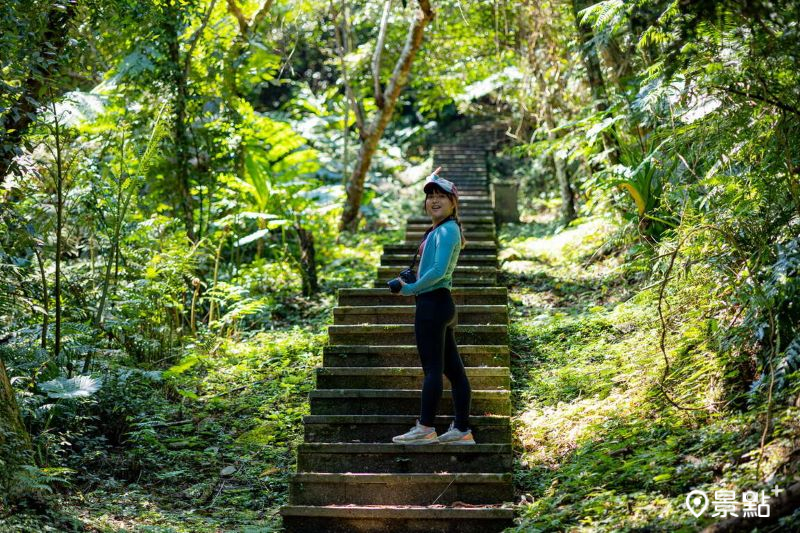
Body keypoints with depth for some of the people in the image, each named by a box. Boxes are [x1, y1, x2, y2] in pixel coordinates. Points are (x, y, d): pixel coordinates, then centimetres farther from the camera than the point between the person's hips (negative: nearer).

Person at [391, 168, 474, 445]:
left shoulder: (447, 230, -12)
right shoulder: (439, 230, 17)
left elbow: (439, 270, -20)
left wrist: (411, 289, -11)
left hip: (432, 303, -10)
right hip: (443, 304, 10)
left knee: (432, 368, -6)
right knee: (453, 369, 8)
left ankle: (425, 429, -3)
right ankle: (462, 430, 12)